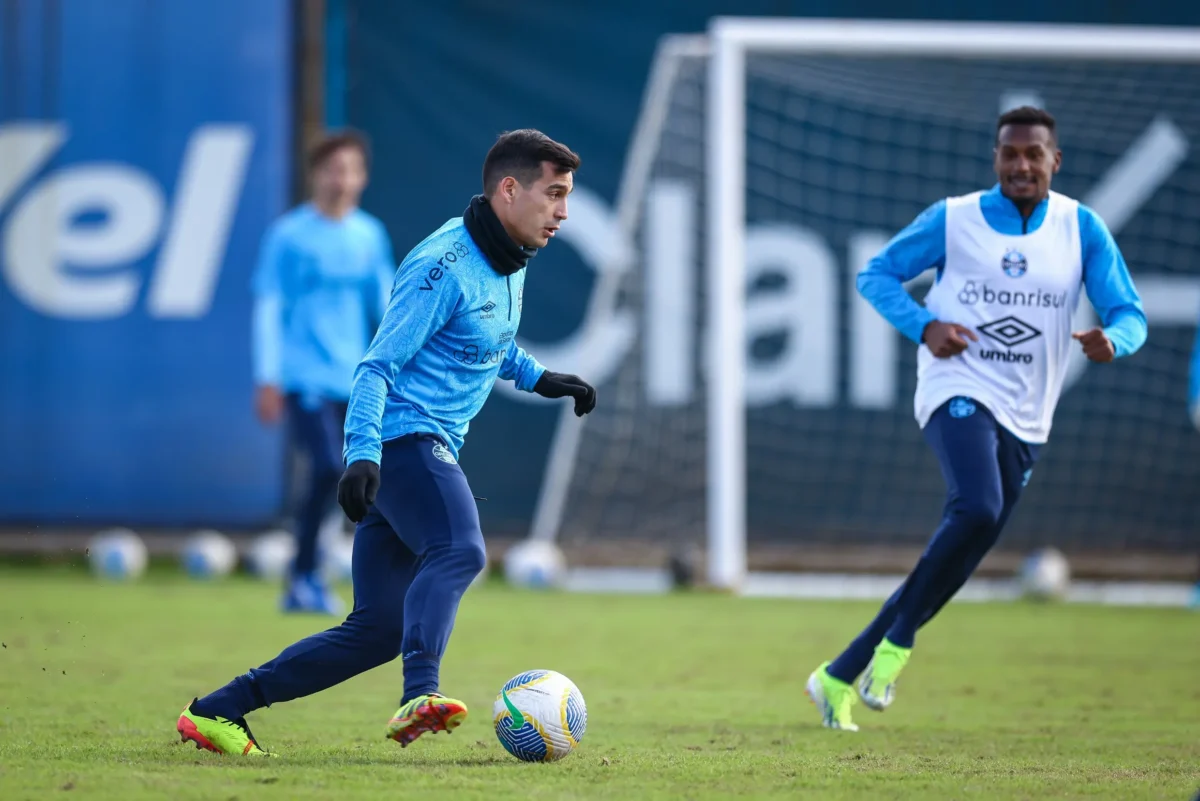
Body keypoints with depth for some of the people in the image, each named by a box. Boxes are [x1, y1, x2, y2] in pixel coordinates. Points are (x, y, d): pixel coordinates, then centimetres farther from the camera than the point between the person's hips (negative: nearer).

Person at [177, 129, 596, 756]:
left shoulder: (509, 266, 15)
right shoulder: (444, 266, -14)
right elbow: (376, 367, -18)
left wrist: (537, 378, 27)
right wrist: (363, 453, -30)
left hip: (431, 449, 10)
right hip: (402, 438, -10)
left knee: (379, 628, 6)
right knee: (459, 550, -35)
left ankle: (216, 712, 13)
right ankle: (420, 698, -54)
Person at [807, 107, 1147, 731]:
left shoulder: (1081, 230, 6)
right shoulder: (953, 220, 1)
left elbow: (1130, 315, 5)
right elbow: (875, 274, 10)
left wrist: (1111, 339, -20)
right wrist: (923, 325, -9)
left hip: (1024, 421, 4)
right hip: (959, 392, -4)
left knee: (957, 561, 3)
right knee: (977, 511, -32)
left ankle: (840, 677, 14)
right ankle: (897, 643, -16)